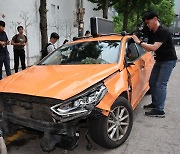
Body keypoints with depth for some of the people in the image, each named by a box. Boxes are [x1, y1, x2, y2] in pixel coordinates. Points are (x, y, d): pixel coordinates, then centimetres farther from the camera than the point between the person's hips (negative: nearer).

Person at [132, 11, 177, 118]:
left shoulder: (163, 31, -21)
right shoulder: (154, 32, 8)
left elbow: (154, 48, -29)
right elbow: (151, 49, 8)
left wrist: (139, 42, -24)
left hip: (168, 61, -9)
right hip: (159, 60, 9)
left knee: (160, 84, -12)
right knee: (152, 82, 12)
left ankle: (159, 110, -6)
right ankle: (155, 104, 26)